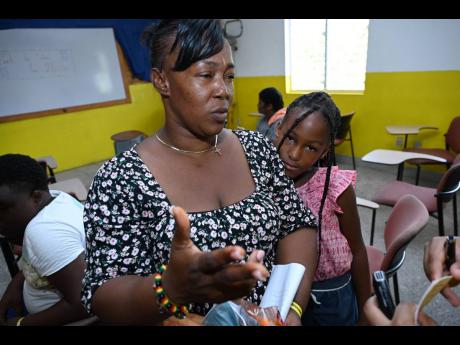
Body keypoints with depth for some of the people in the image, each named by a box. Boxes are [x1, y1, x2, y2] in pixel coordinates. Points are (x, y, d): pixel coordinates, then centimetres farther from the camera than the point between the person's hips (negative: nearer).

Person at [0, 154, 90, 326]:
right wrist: (15, 285, 1)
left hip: (79, 318, -8)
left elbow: (82, 305, -31)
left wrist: (20, 324, -18)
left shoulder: (43, 230, -29)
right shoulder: (52, 199, -2)